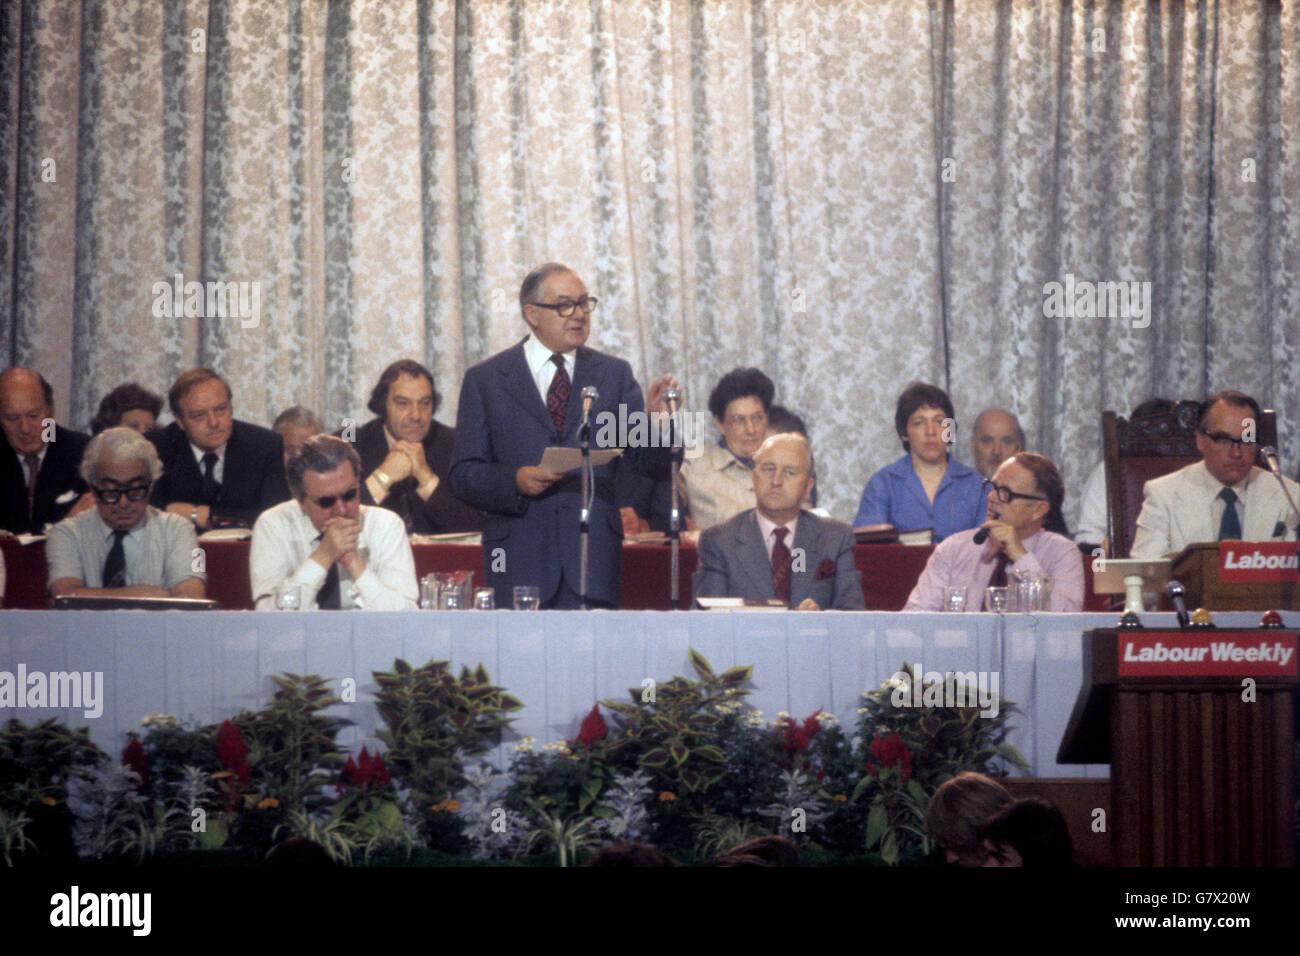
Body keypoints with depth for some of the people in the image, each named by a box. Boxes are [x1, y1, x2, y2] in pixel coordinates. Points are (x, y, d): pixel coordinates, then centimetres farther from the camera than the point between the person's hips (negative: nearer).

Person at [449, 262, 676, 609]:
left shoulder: (614, 374, 13)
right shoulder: (485, 380, 8)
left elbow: (652, 464, 8)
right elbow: (463, 476, 4)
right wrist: (514, 480, -14)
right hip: (520, 559, -1)